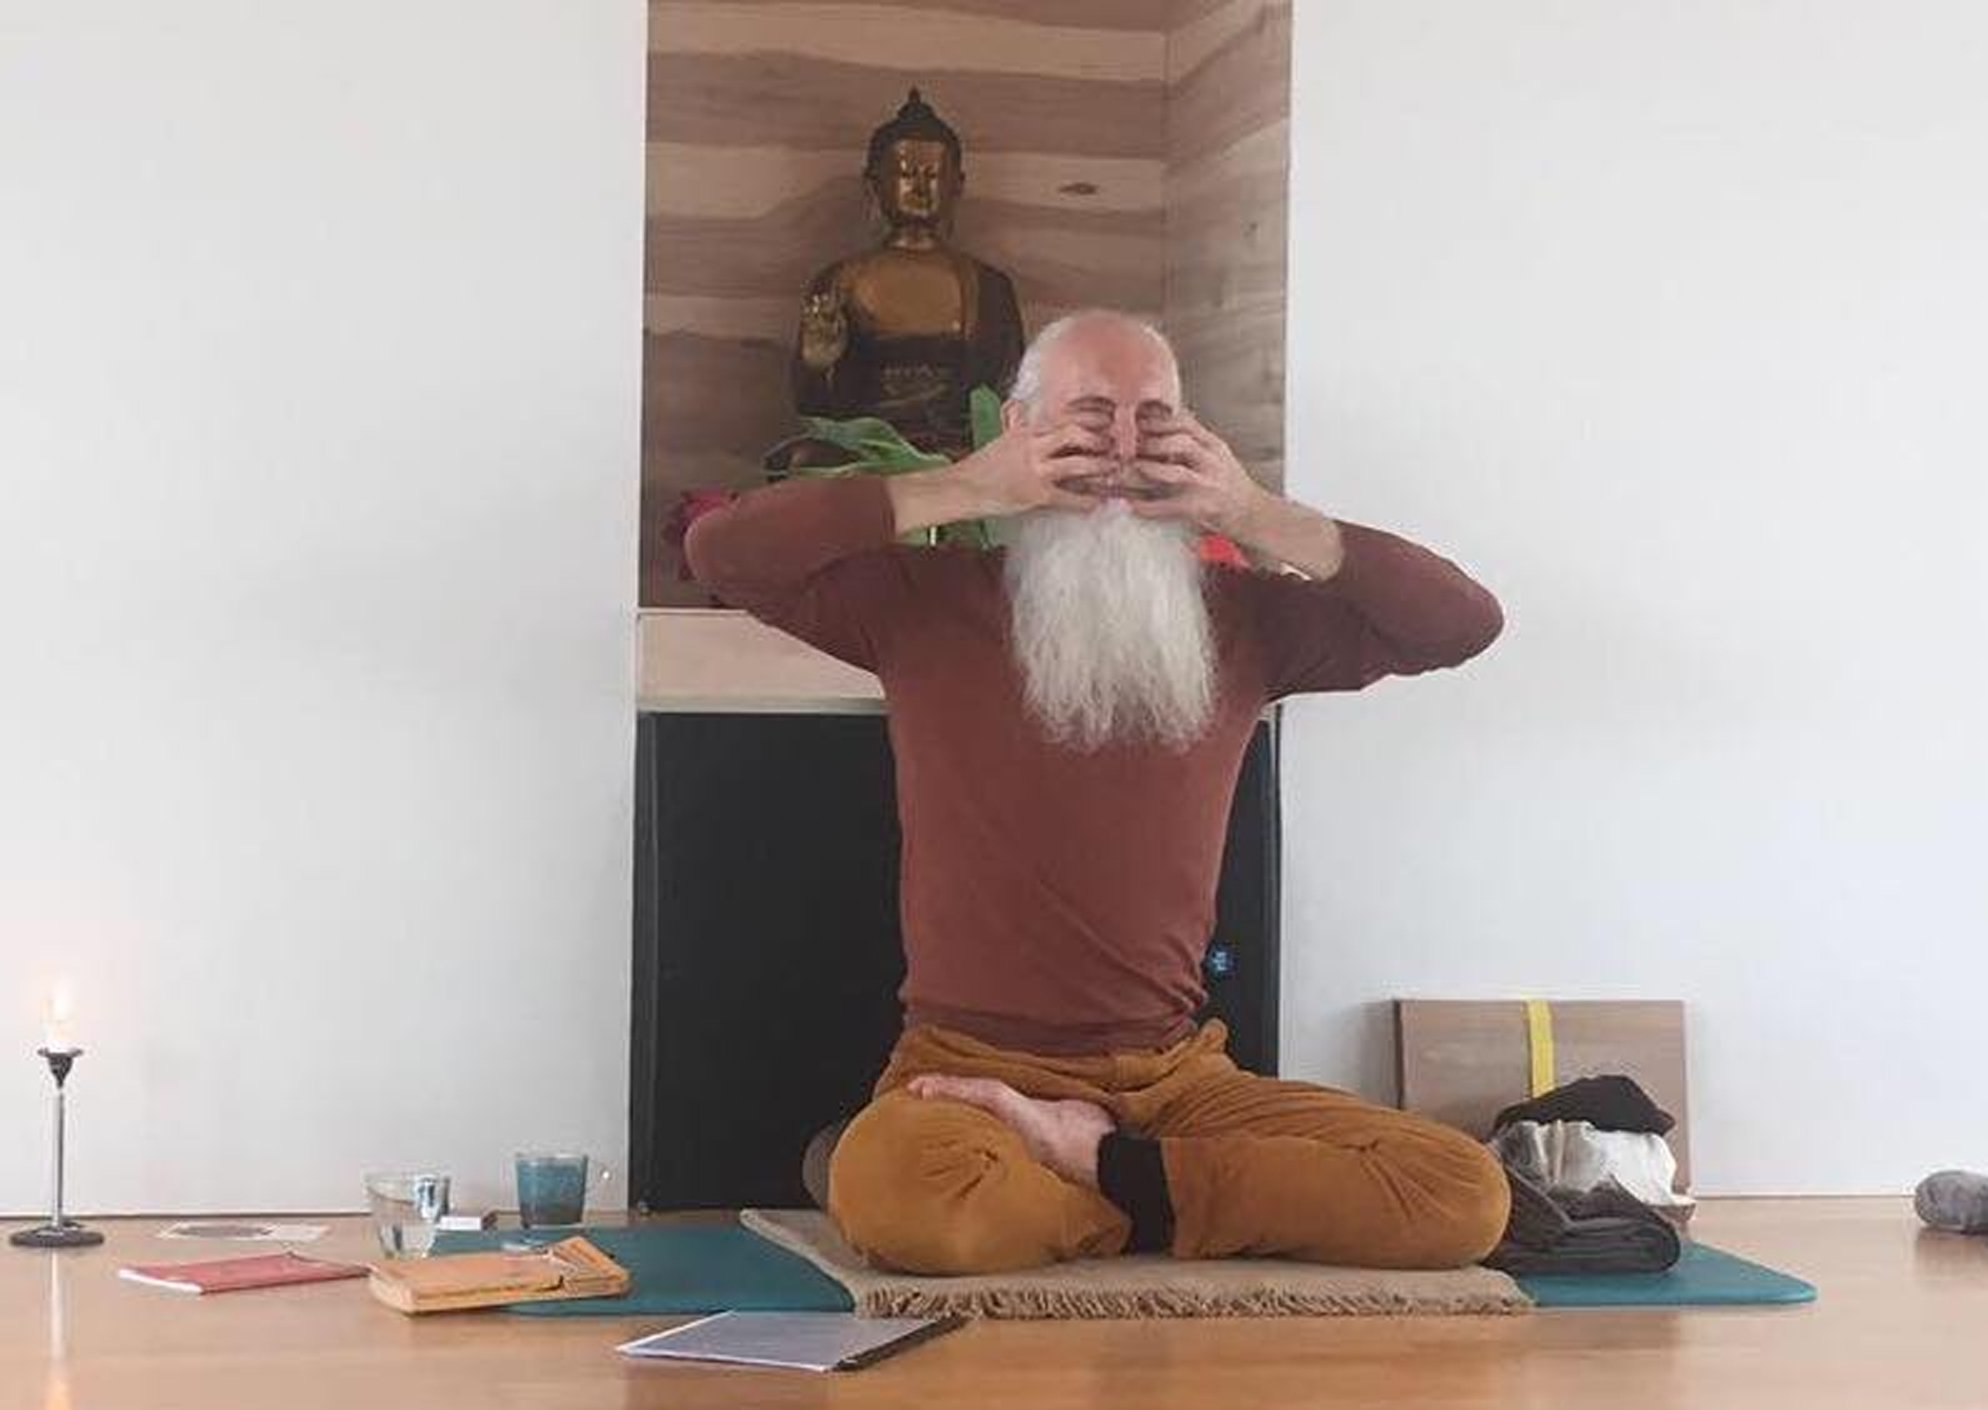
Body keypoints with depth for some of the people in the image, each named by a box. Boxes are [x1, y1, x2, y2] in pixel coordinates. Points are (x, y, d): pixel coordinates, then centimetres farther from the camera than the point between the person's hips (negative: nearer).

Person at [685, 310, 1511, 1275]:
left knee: (1465, 1197, -18)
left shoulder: (1240, 618, 9)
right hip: (967, 1067, -3)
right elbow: (721, 550, -10)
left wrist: (1260, 518, -5)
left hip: (1175, 1076, 3)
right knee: (901, 1201, -39)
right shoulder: (923, 604, 3)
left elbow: (1464, 623, 4)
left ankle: (1103, 1169, -10)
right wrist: (965, 489, -10)